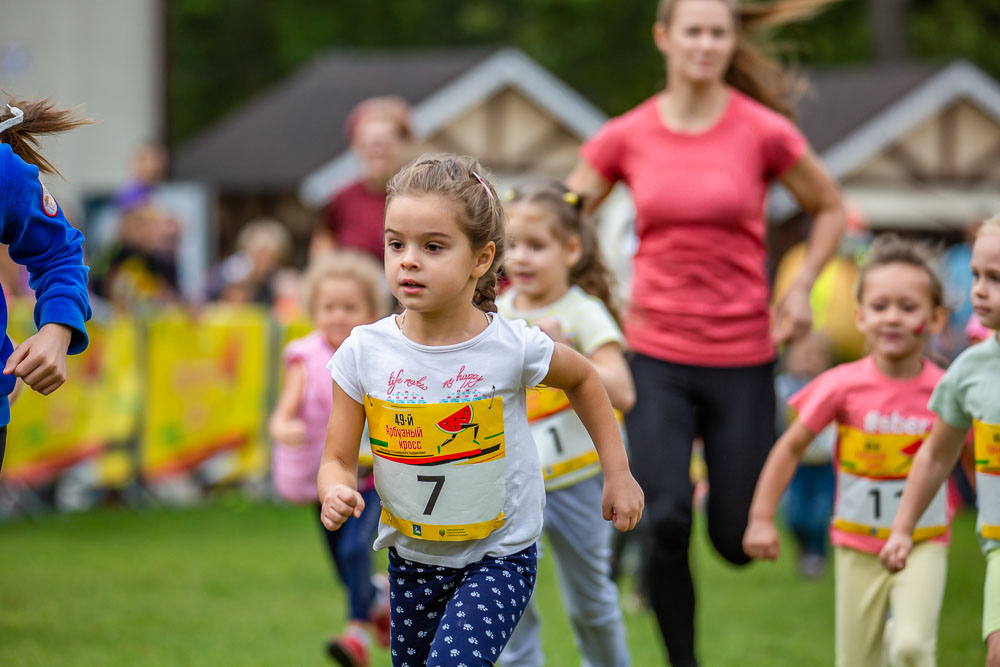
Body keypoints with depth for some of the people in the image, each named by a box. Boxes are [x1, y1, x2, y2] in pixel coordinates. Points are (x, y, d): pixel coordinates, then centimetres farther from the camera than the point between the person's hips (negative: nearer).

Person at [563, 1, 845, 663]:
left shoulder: (764, 132, -5)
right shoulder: (626, 137, -1)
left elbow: (830, 209, 11)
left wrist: (801, 287, 0)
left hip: (743, 358, 0)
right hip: (657, 356, 0)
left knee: (738, 540, 1)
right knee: (666, 521, -13)